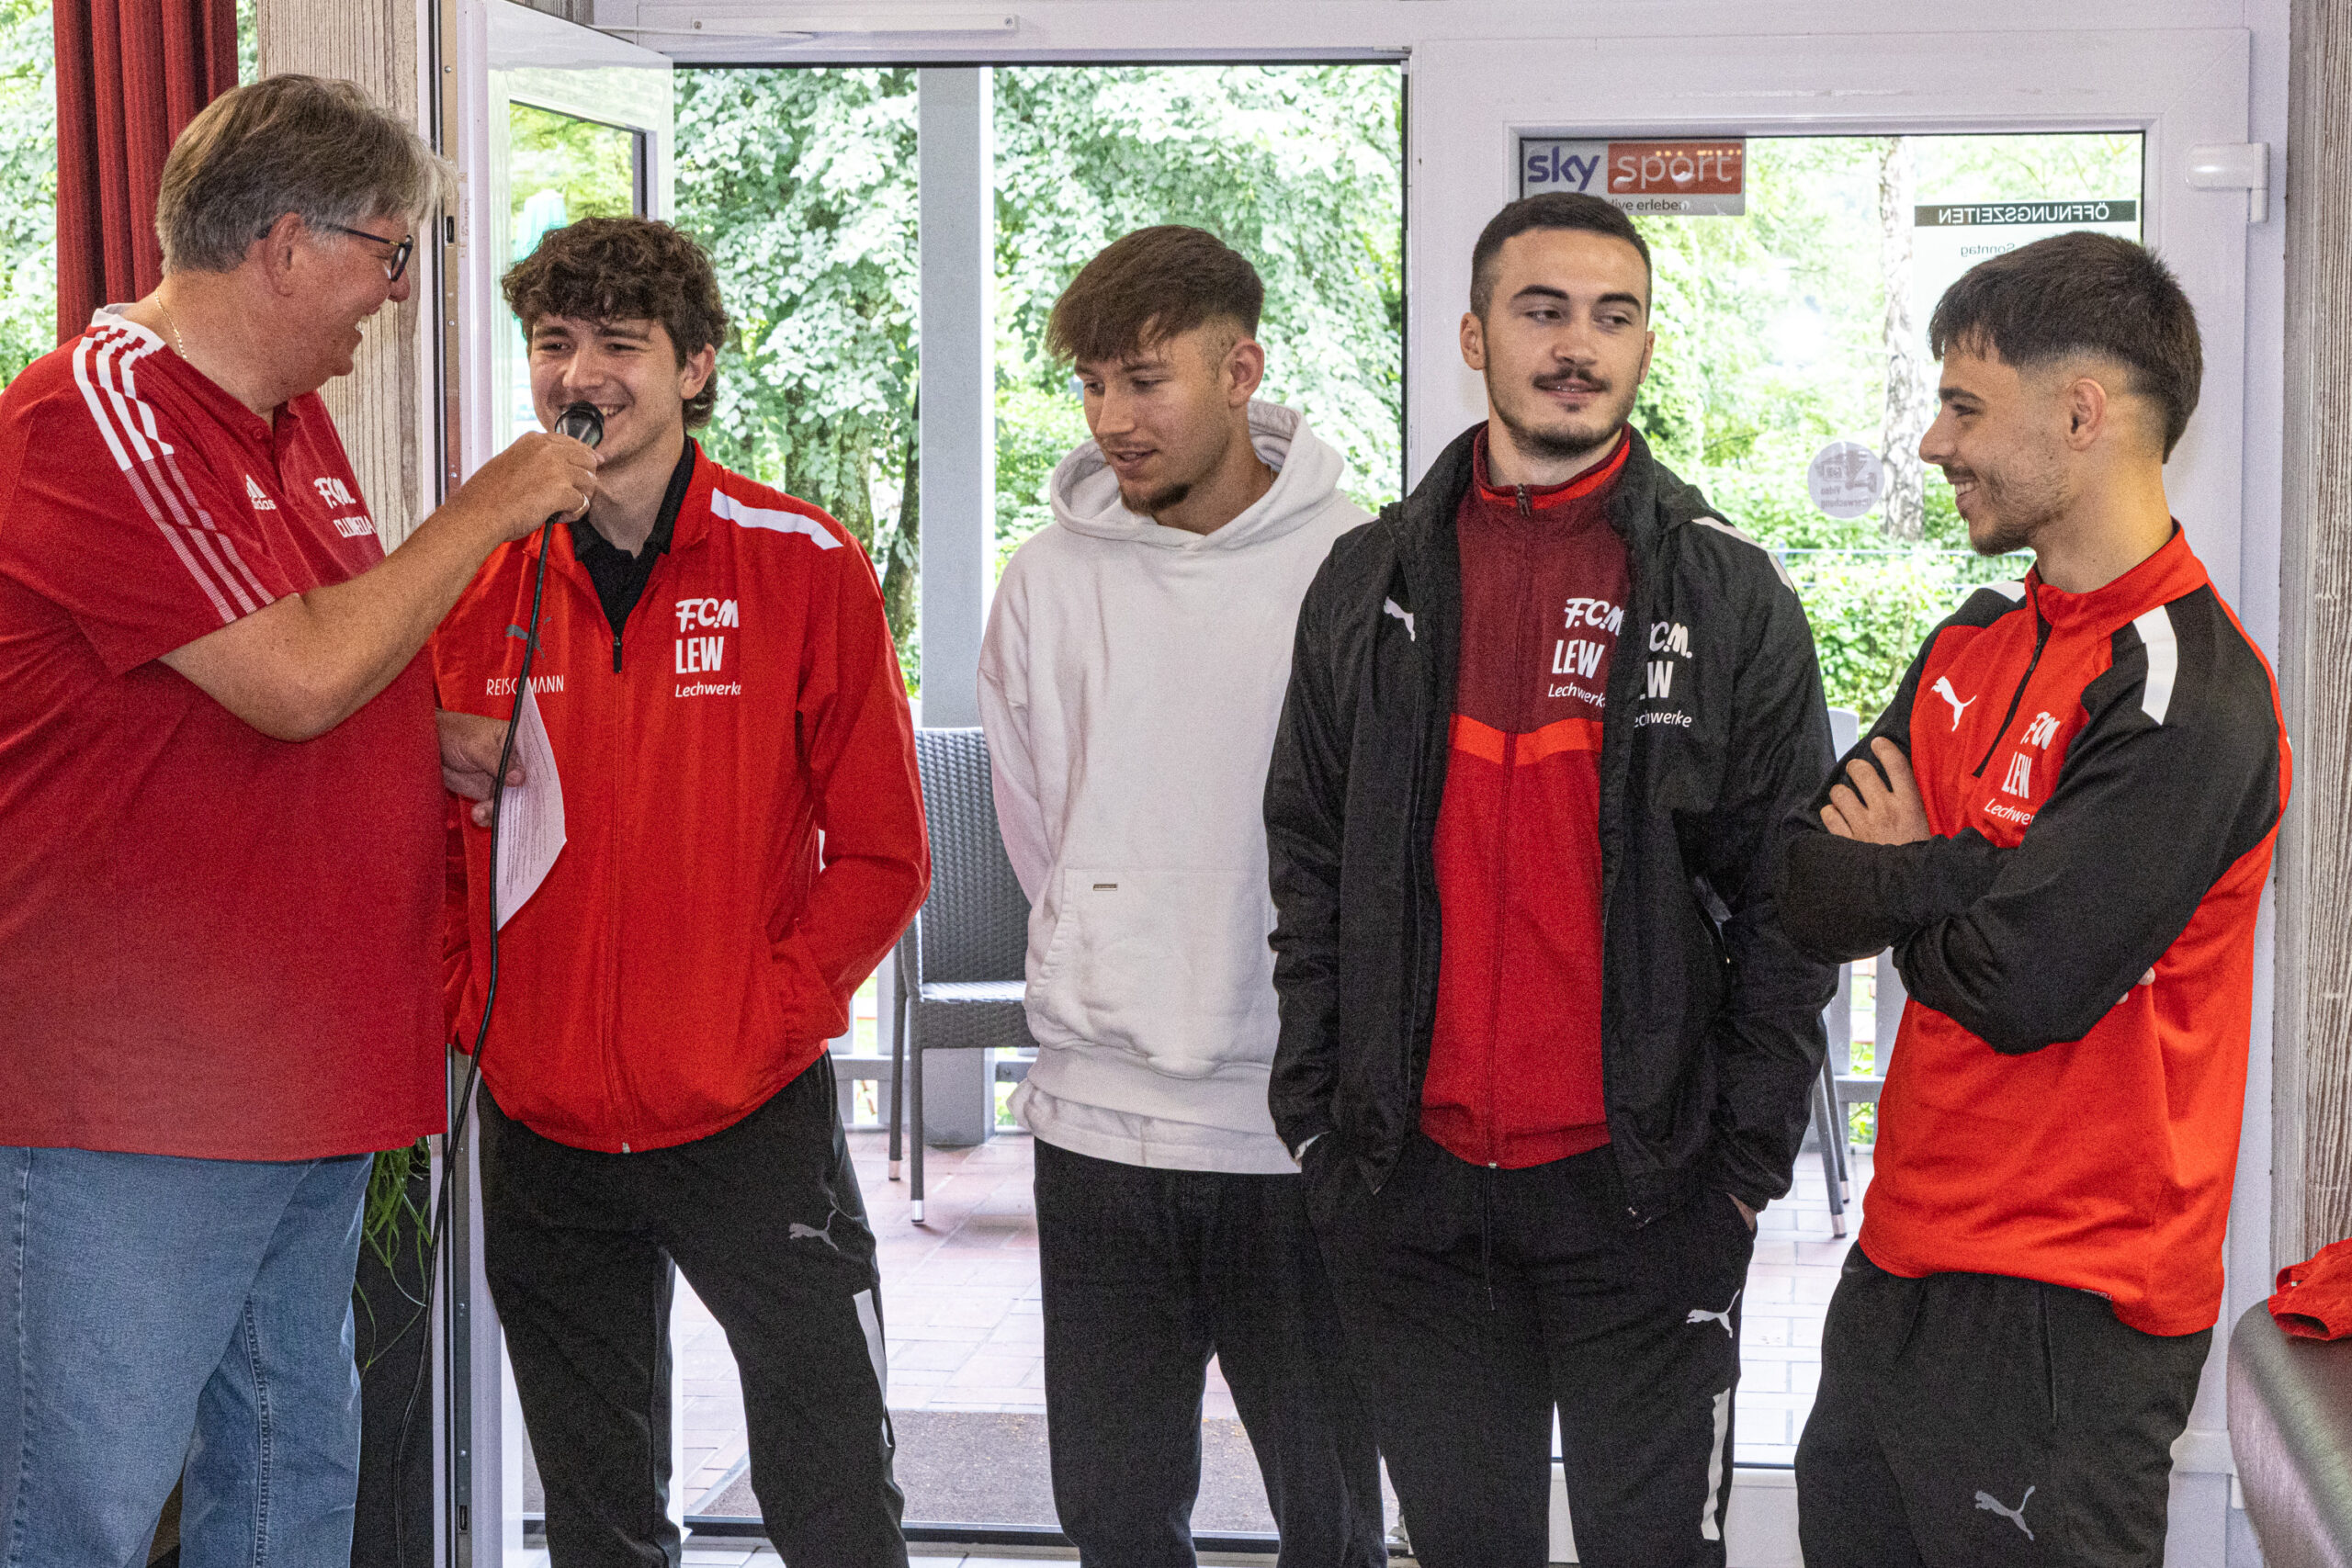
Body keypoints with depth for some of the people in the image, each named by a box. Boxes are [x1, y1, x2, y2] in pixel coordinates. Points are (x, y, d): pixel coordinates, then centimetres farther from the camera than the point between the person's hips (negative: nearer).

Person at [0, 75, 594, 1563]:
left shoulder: (295, 419, 15)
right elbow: (299, 676, -22)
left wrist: (455, 746, 11)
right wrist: (490, 507, -11)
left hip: (307, 1074, 10)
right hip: (136, 1098, -9)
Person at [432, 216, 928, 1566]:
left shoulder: (803, 567, -5)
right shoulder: (477, 581, 3)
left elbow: (880, 853, -3)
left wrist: (764, 1021, -11)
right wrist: (473, 1011, -2)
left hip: (756, 1116, -3)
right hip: (542, 1131, 3)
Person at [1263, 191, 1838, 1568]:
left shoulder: (1731, 595, 0)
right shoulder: (1372, 584, 7)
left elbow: (1788, 897, -1)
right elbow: (1310, 870, 9)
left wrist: (1749, 1158, -6)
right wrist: (1320, 1119, 3)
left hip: (1644, 1186, -2)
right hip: (1413, 1192, 2)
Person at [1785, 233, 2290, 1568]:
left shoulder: (2188, 692, -17)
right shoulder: (1978, 646, 11)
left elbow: (2022, 985, -22)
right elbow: (1805, 892, 4)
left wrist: (1898, 883, -3)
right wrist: (1956, 876, -14)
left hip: (2061, 1308, -8)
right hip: (1908, 1258, 8)